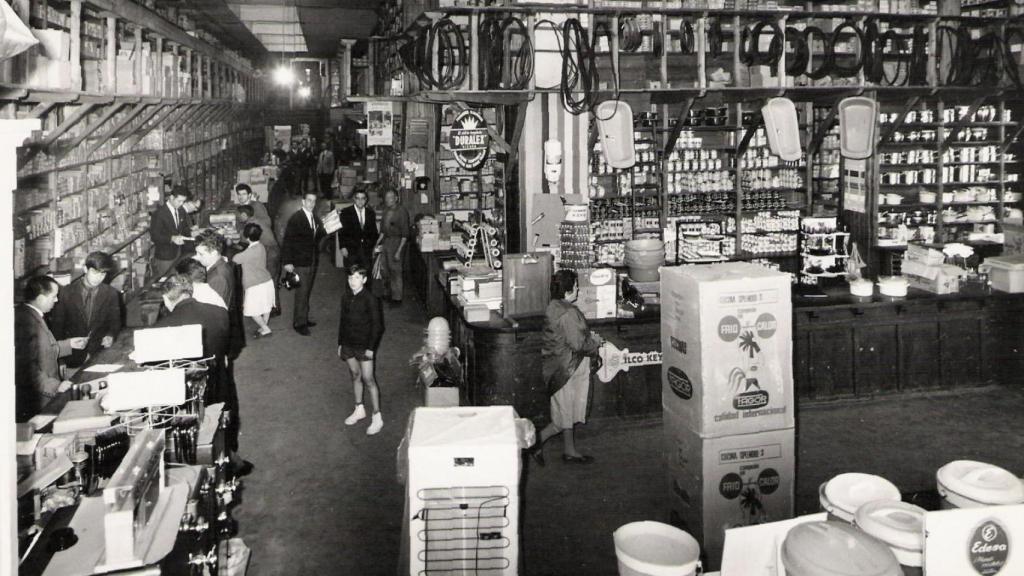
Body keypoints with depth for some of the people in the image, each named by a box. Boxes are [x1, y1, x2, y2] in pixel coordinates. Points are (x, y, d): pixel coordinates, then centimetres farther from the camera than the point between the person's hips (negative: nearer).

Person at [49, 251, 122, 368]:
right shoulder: (66, 292, 4)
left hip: (100, 350, -1)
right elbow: (57, 324, 7)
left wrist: (110, 336, -9)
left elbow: (115, 322, 13)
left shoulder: (111, 294, 6)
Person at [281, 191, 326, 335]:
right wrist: (287, 262, -15)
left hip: (312, 262, 7)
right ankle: (299, 323, 1)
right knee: (301, 293, -6)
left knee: (307, 292, 14)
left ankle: (304, 319, 23)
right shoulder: (295, 218, -10)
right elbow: (287, 240, -11)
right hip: (300, 263, -7)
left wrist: (325, 230, -2)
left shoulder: (316, 219, 11)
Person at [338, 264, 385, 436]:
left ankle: (377, 418, 4)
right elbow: (342, 320, 11)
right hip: (348, 343, 6)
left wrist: (371, 347, -15)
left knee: (368, 379, -4)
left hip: (364, 345, -6)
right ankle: (359, 410, 34)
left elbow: (377, 325, -14)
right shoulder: (346, 296, 2)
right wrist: (340, 343, 12)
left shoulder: (370, 299, -17)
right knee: (355, 375, 17)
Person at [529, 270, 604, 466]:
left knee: (567, 414, 17)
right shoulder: (568, 313, -23)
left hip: (561, 368, 10)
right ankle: (536, 442, 6)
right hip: (567, 370, -10)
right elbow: (578, 344, -24)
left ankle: (570, 451, 26)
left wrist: (588, 336, 10)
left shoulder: (554, 307, 7)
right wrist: (596, 342, -6)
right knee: (565, 416, 0)